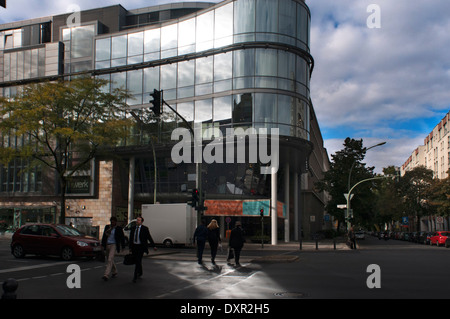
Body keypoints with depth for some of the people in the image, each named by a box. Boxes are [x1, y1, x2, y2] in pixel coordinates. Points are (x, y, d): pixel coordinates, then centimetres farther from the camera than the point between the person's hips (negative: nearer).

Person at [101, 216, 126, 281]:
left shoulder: (119, 228, -4)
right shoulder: (107, 227, 8)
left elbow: (122, 238, 2)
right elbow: (104, 236, 14)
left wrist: (123, 246, 3)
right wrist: (102, 245, 12)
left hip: (113, 245, -5)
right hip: (107, 245, 6)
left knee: (110, 260, -16)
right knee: (109, 260, 15)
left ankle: (106, 275, -21)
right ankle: (114, 272, 35)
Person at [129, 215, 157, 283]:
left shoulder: (145, 229, -4)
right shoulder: (133, 228, 9)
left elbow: (149, 237, -2)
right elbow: (131, 238, 14)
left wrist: (154, 246, -4)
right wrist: (130, 247, 12)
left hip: (141, 247, -5)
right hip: (134, 246, 5)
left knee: (138, 261, -10)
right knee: (136, 261, 13)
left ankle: (135, 276, -8)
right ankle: (140, 272, 35)